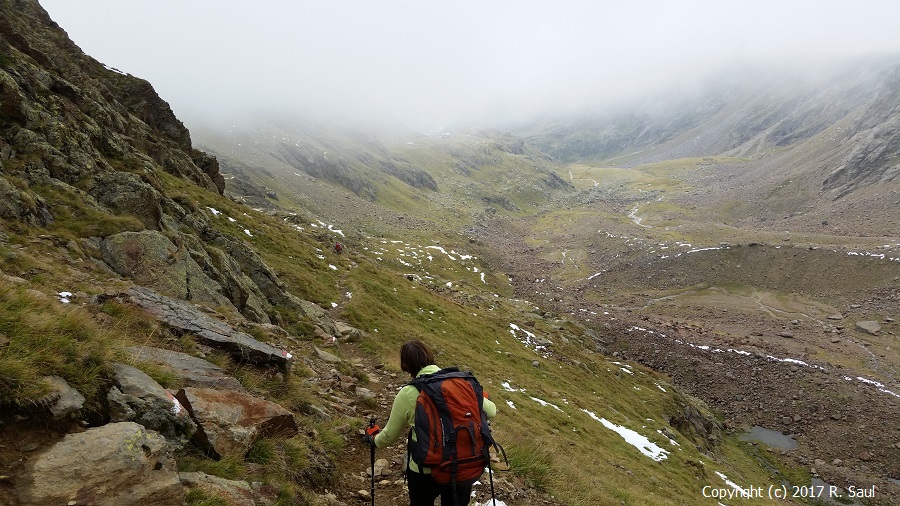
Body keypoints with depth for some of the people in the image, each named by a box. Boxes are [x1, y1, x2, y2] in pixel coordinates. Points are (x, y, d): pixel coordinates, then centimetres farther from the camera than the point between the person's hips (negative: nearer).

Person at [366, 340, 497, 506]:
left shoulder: (407, 395, -15)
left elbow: (390, 436, -1)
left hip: (425, 472, -2)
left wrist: (374, 438, 22)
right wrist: (483, 400, 21)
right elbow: (491, 412, -2)